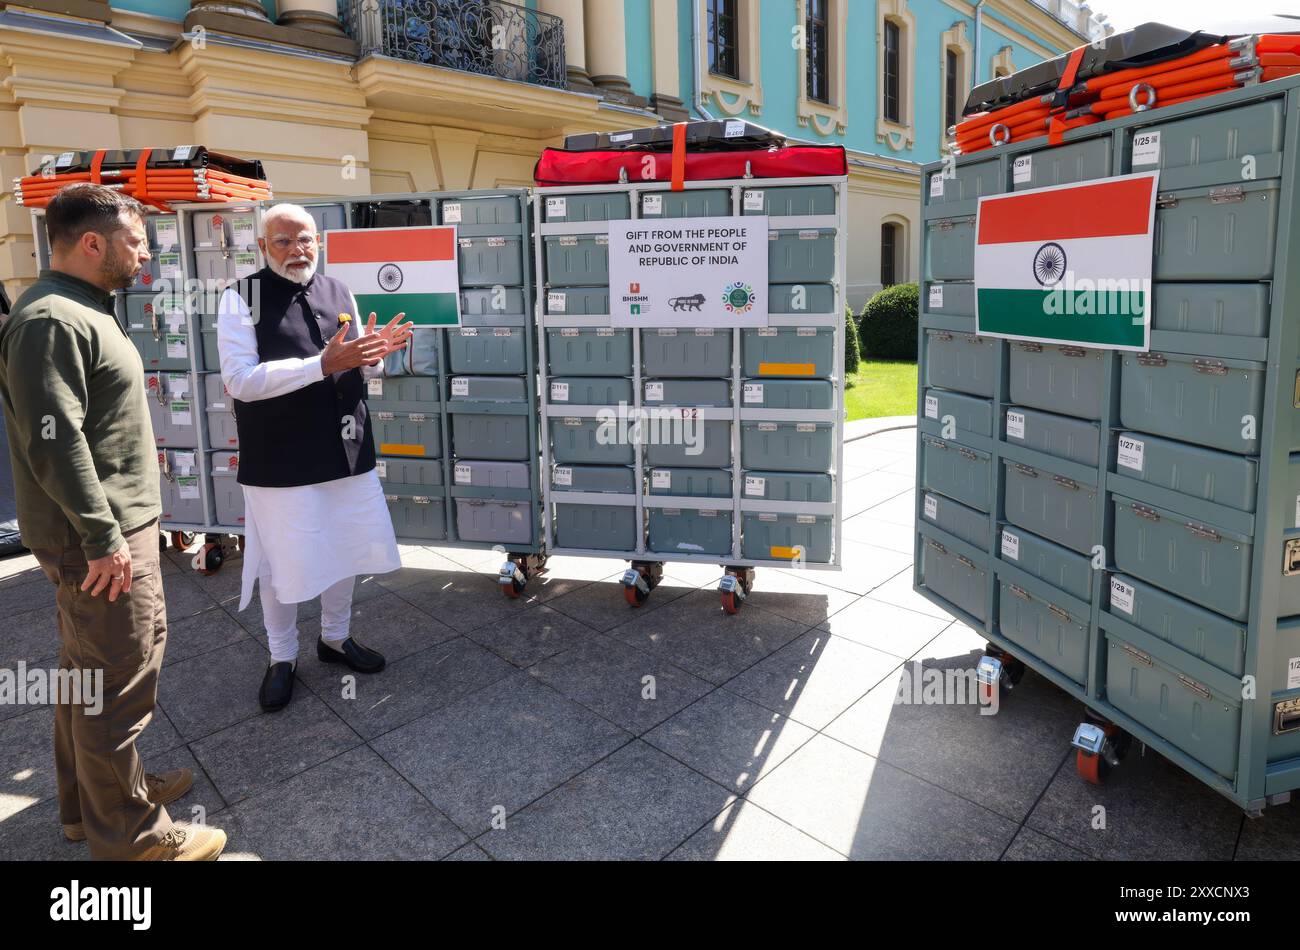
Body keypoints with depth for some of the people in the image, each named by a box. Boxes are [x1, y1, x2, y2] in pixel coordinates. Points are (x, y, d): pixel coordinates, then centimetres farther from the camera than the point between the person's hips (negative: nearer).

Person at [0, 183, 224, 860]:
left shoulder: (81, 312, 16)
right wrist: (103, 537, -22)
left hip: (111, 527, 11)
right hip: (100, 540, -11)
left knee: (88, 670, 20)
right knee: (118, 685, -1)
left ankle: (89, 801, 36)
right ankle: (129, 835, 13)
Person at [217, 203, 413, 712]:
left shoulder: (338, 291, 8)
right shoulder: (242, 299, -8)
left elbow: (362, 371, 16)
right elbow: (239, 380, -19)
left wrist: (374, 353, -9)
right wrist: (322, 365, -27)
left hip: (347, 451, 5)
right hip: (280, 460, -5)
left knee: (346, 549, 16)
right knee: (282, 561, 7)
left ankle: (335, 637, 39)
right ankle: (282, 657, 30)